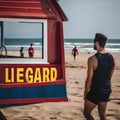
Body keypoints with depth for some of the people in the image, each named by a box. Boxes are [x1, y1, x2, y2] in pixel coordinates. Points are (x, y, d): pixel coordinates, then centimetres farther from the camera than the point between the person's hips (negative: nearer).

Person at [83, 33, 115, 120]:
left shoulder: (93, 59, -19)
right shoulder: (111, 58, 0)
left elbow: (89, 79, -17)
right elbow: (110, 76, 10)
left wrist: (85, 93, -5)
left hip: (95, 91, -6)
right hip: (107, 90, 6)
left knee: (87, 113, 11)